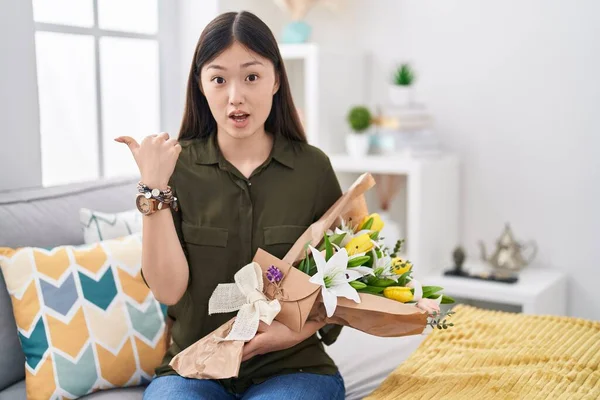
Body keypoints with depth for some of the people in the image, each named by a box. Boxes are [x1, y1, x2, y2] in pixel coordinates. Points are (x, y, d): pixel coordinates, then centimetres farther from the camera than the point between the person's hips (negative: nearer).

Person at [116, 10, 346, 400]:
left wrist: (299, 330, -12)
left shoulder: (313, 167, -3)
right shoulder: (177, 165, -3)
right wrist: (155, 188, -18)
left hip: (291, 367, 0)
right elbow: (168, 290, -10)